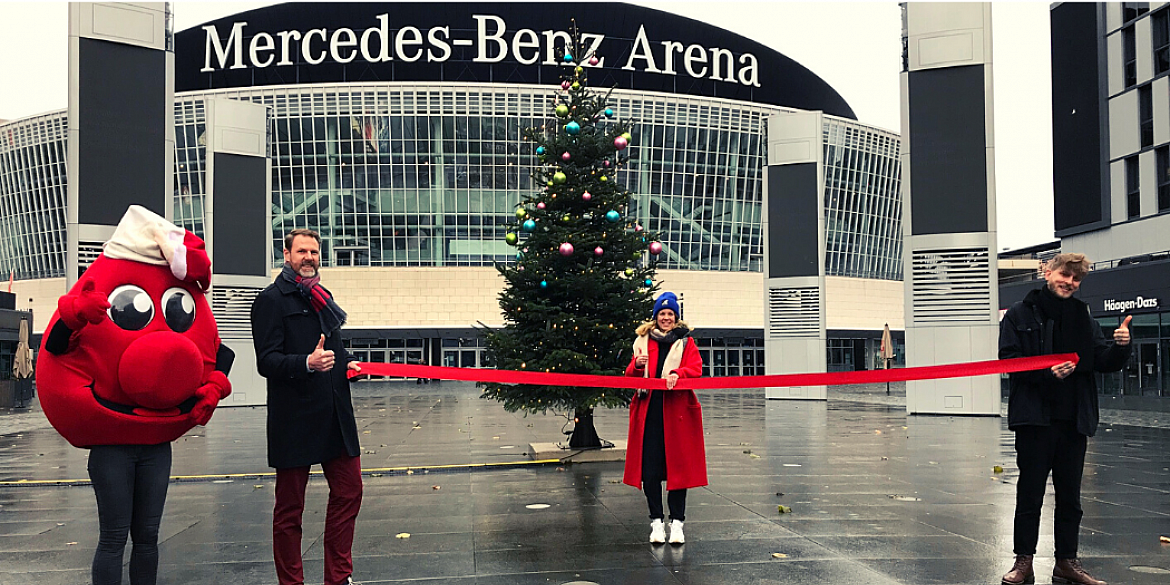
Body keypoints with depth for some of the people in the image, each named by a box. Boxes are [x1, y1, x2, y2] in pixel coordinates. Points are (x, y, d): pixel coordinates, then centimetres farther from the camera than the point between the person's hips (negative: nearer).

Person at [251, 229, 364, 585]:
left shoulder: (322, 297, 18)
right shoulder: (272, 299, -5)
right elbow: (267, 361, -14)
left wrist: (347, 363, 12)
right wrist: (307, 363, -29)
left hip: (334, 416, 7)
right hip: (295, 419, -7)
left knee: (348, 492, 8)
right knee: (289, 508, 3)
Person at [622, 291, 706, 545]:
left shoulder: (686, 342, 11)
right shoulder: (643, 342, 15)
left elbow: (696, 368, -5)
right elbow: (630, 377, 12)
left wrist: (678, 373, -24)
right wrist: (637, 365, -10)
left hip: (677, 410, -1)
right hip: (649, 411, 2)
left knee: (678, 465, -2)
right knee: (649, 467, -1)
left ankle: (677, 521, 5)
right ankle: (656, 521, 8)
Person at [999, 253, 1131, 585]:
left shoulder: (1082, 318, 14)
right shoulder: (1020, 315, 1)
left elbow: (1104, 363, 11)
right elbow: (1009, 359, -7)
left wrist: (1120, 346, -10)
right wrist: (1046, 373, -20)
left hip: (1074, 420, 4)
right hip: (1034, 418, -4)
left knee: (1070, 495, 9)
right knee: (1030, 492, 1)